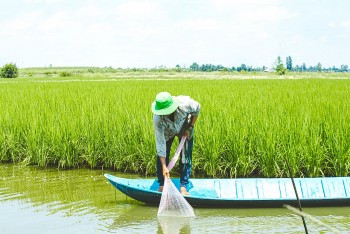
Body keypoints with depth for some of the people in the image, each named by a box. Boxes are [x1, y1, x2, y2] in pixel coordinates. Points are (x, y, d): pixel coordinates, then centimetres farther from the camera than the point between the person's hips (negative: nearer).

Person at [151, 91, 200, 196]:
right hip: (167, 132, 0)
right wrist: (164, 167, -37)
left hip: (185, 129, 0)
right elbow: (160, 143, -35)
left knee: (186, 157, -8)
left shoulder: (185, 104, -39)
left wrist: (190, 127, -15)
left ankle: (183, 187, -2)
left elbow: (197, 108, -14)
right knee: (162, 157, -8)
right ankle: (162, 186, 5)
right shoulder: (157, 119, -38)